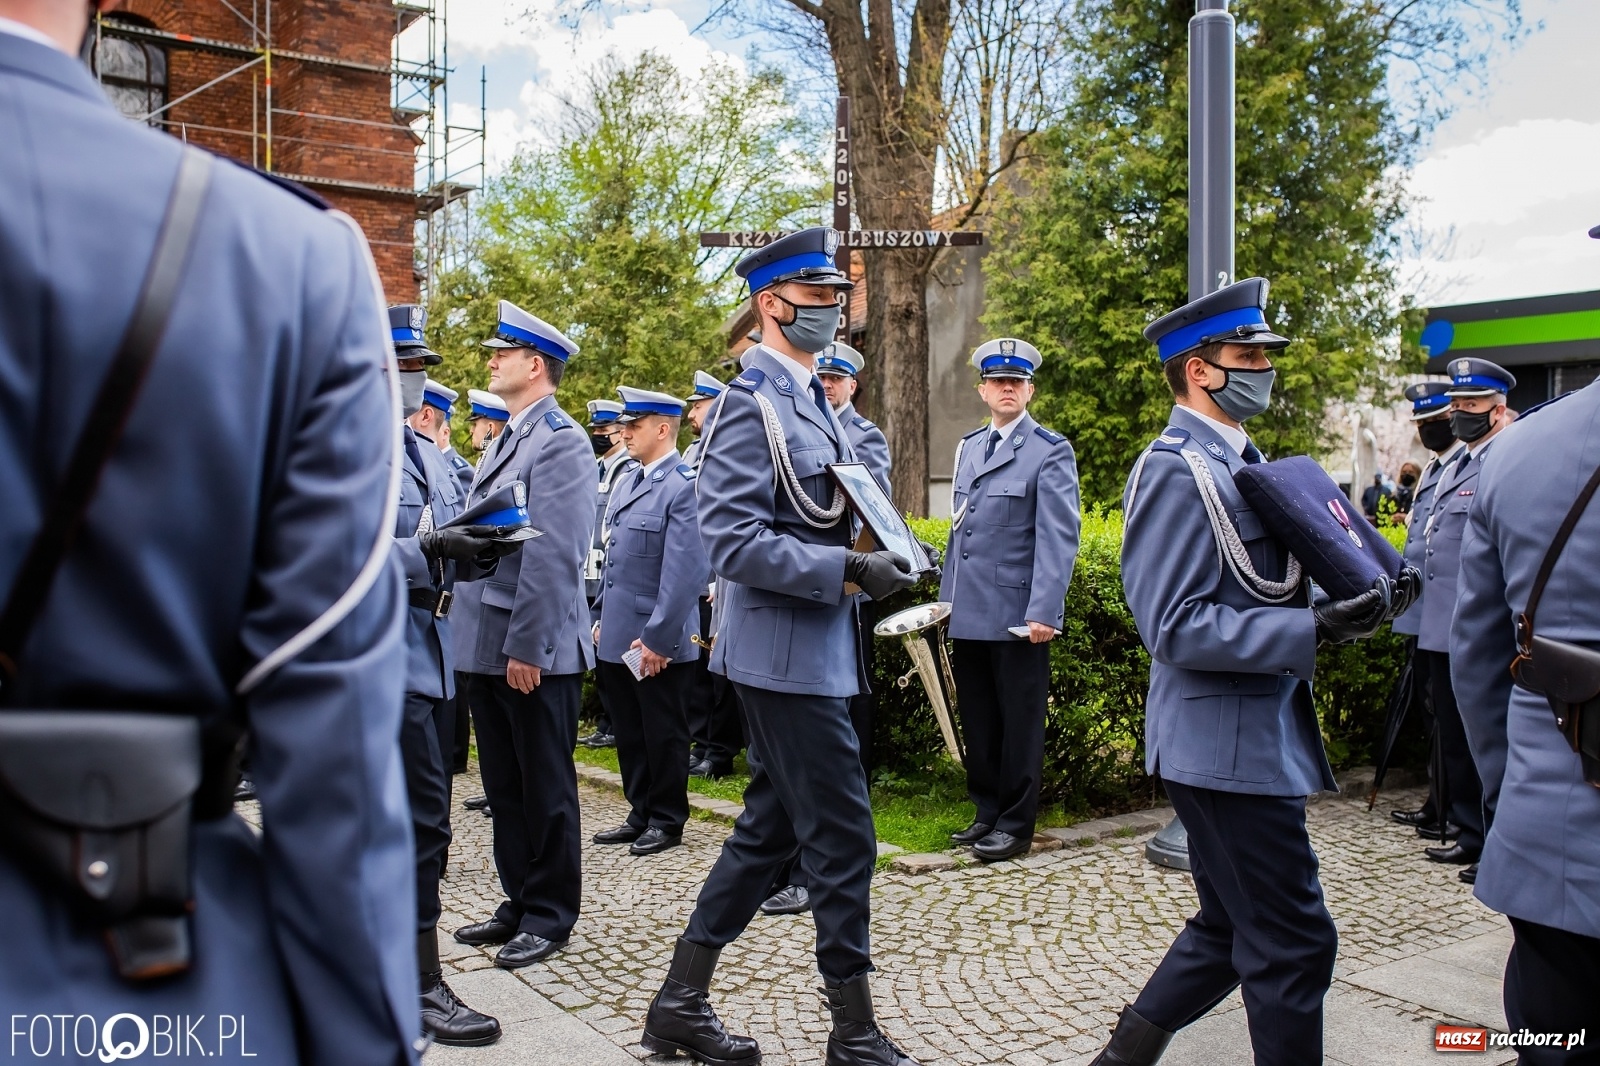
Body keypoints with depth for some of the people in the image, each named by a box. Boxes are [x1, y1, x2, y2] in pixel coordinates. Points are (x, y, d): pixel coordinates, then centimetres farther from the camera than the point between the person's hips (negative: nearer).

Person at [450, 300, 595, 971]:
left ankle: (550, 916, 16)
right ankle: (519, 902, 28)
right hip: (486, 649, 9)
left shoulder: (559, 440, -13)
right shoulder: (508, 441, 17)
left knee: (545, 788, 3)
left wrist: (526, 648, -21)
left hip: (534, 653, -9)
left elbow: (553, 555, -20)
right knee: (503, 785, 16)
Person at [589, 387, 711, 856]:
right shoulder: (628, 481, 13)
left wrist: (657, 638, -20)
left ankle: (667, 821, 19)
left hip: (657, 640, -8)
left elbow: (685, 570, -20)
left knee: (663, 734, 6)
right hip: (617, 637, 8)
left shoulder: (685, 486, -15)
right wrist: (601, 618, 16)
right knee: (629, 733, 16)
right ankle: (640, 814, 28)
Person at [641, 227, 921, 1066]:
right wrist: (848, 571, -22)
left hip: (811, 649, 10)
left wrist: (882, 548, 6)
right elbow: (733, 542, -21)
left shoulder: (811, 398, 15)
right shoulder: (751, 401, -13)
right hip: (786, 651, -10)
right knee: (842, 836, -2)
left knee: (770, 830, 15)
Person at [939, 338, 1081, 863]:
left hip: (1017, 615, -6)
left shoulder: (1050, 451, -6)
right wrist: (947, 594, 15)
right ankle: (987, 813, 26)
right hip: (968, 614, 6)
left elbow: (1059, 538, -13)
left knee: (1019, 722, 4)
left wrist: (1043, 612, -19)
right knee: (978, 720, 13)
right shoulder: (968, 446, 14)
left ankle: (1016, 825, 14)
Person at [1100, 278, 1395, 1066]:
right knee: (1295, 941, 0)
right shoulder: (1176, 471, -17)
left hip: (1257, 734, 10)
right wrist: (1316, 630, -24)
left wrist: (1351, 594, 6)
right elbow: (1177, 628, -22)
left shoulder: (1240, 461, 13)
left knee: (1231, 930, 19)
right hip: (1228, 744, -10)